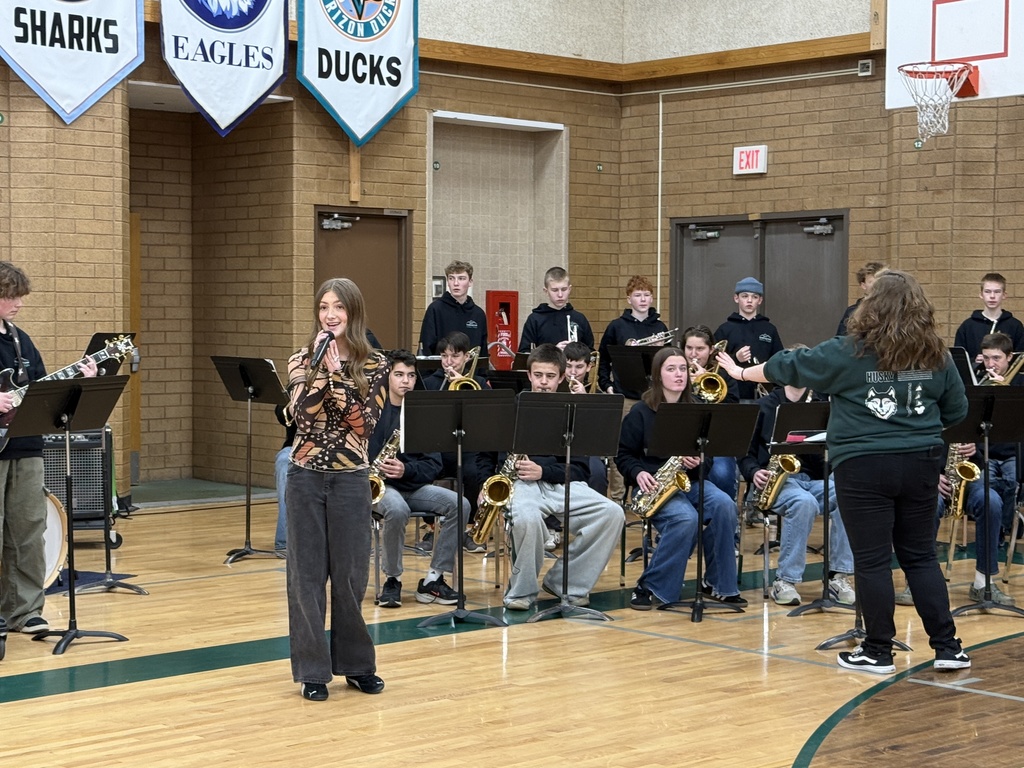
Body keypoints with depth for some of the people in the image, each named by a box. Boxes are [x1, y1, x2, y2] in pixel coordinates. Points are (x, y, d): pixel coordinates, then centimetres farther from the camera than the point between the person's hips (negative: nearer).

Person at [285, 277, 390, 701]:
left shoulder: (374, 365, 1)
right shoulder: (302, 361, 2)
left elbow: (366, 422, -12)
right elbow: (304, 416, -13)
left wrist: (336, 374, -17)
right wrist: (320, 370, -21)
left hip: (350, 478, -1)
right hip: (306, 477, 1)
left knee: (350, 574, 6)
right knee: (307, 573, 3)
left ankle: (356, 663, 20)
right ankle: (312, 668, 11)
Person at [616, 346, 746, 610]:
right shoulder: (641, 413, 1)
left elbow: (708, 457, 14)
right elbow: (623, 454, 3)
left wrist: (698, 463, -10)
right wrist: (638, 474, -17)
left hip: (690, 481, 4)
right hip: (655, 485, -4)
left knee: (724, 506, -28)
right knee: (686, 518, -35)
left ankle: (717, 583, -13)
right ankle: (649, 587, -20)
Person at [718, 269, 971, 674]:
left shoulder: (849, 352, -8)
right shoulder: (936, 356, 3)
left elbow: (787, 367, 2)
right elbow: (957, 412, 12)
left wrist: (742, 372, 17)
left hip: (864, 467, -4)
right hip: (921, 463, 4)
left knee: (872, 560, 3)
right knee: (921, 556, 13)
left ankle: (878, 652, 9)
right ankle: (948, 647, 12)